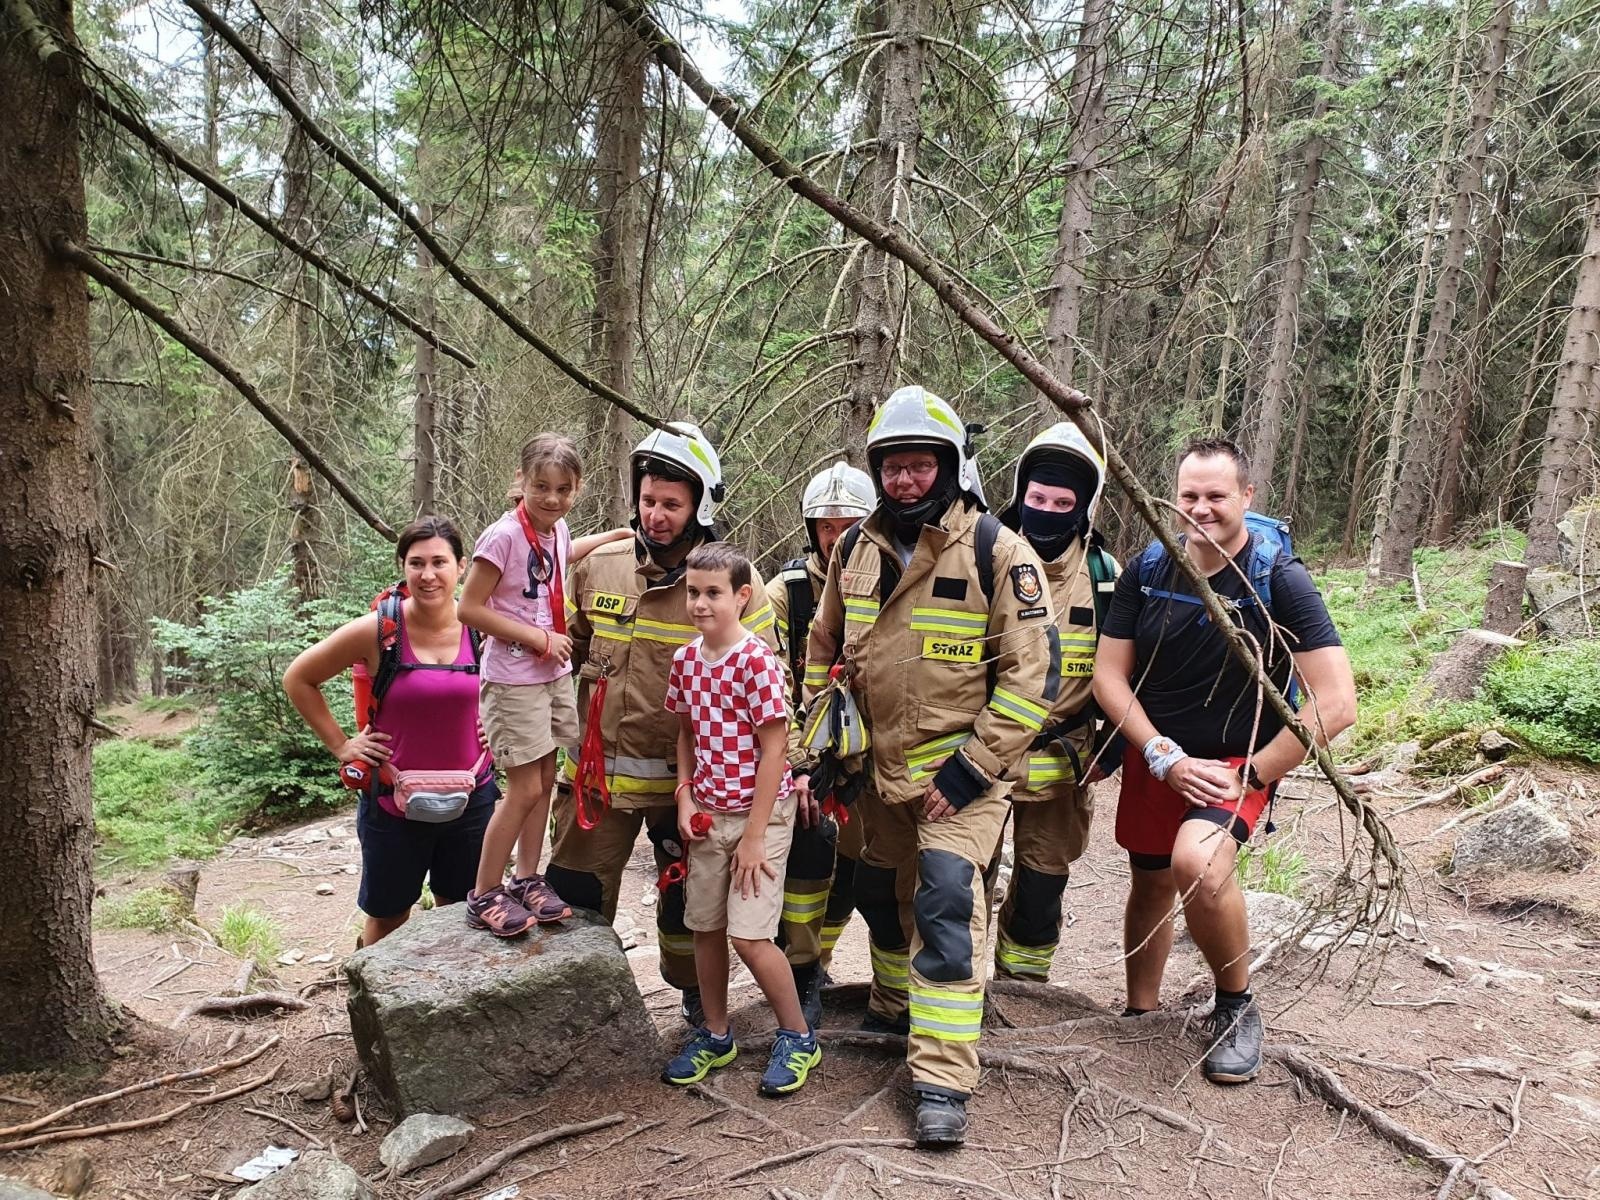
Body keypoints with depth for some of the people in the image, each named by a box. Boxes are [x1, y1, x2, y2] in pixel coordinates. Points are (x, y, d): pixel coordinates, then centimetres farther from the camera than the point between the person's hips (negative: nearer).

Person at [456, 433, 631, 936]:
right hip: (514, 679, -8)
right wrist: (538, 637, -18)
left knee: (545, 781, 12)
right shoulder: (504, 536, -19)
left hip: (555, 674, 8)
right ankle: (484, 896, 10)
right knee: (525, 789, -4)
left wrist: (617, 534, 27)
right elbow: (469, 608, -19)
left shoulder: (556, 529, 4)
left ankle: (527, 880, 25)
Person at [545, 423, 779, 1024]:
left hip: (685, 775, -2)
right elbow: (571, 645, 16)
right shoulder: (599, 566, -1)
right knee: (574, 895, 10)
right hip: (598, 767, 2)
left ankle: (695, 992, 42)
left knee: (687, 898, 17)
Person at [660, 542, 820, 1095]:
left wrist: (754, 836, -16)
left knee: (748, 935, -7)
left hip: (759, 814, -6)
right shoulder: (685, 660, 2)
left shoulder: (758, 660, -17)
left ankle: (798, 1038, 15)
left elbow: (773, 750, -17)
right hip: (707, 816, 6)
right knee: (705, 928, 13)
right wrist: (685, 797, -1)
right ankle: (715, 1035, 32)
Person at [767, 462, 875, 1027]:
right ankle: (802, 970, -3)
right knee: (811, 843, -20)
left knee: (851, 865, 9)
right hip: (804, 746, -3)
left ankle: (814, 962, 31)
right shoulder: (786, 592, -7)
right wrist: (796, 766, -20)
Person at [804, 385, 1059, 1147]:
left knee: (946, 901, -15)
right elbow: (823, 651, 15)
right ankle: (896, 1009, 44)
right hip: (879, 765, 6)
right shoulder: (854, 550, 3)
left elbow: (1032, 675, -15)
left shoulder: (997, 552, -14)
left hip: (959, 768, -6)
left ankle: (943, 1080, -4)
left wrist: (968, 774, -18)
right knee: (882, 893, 18)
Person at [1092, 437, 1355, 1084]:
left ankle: (1237, 1006, -3)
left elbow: (1335, 703, -19)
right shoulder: (1145, 570, -6)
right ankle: (1140, 1015, 40)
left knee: (1198, 862, -30)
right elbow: (1109, 676, -3)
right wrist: (1166, 758, -13)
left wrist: (1251, 776, -18)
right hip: (1154, 759, 4)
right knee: (1150, 886, 15)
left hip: (1238, 763, -4)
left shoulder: (1279, 580, -16)